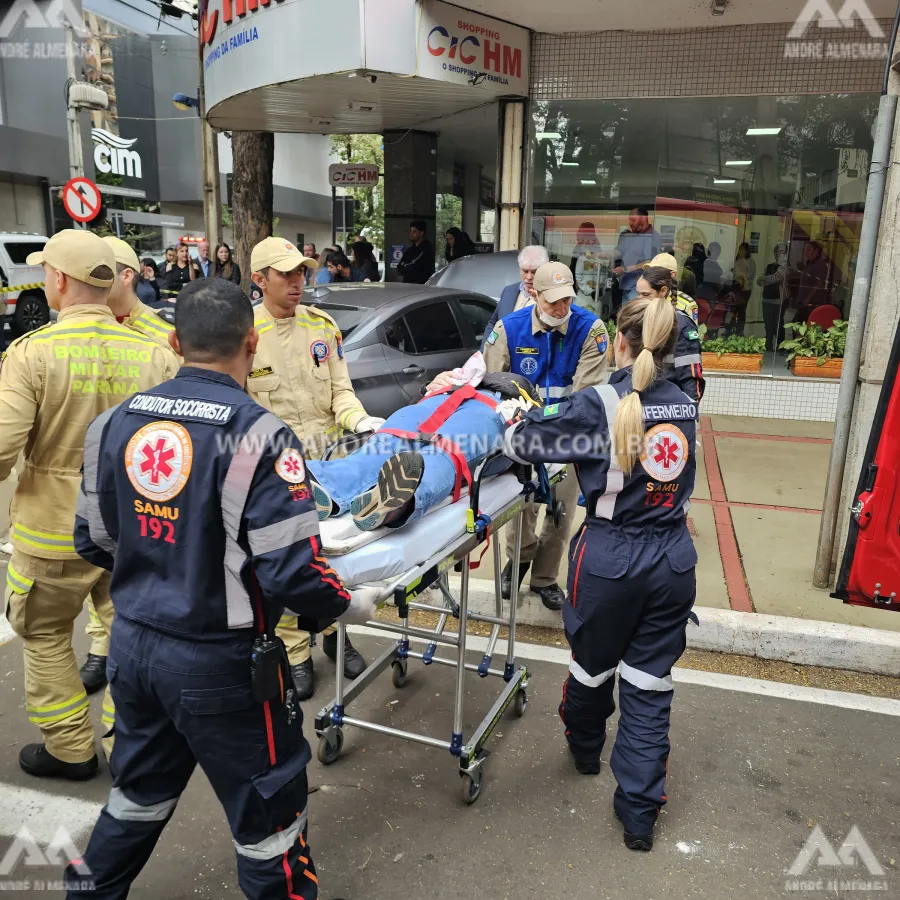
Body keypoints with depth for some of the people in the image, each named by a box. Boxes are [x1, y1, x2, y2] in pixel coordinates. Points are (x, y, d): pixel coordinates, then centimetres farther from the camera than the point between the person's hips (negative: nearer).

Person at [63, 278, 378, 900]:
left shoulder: (116, 423, -2)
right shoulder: (258, 435, -21)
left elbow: (94, 542, 8)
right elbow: (291, 571, -22)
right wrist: (351, 606, -3)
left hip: (131, 641, 7)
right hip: (218, 660, -6)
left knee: (141, 791, 30)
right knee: (268, 811, 15)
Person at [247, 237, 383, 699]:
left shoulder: (322, 325, 6)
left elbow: (340, 389, 7)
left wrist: (358, 419, -12)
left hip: (327, 460, 4)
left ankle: (334, 632, 35)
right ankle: (295, 653, 22)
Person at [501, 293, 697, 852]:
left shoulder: (601, 404, -15)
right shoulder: (685, 407, 2)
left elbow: (523, 443, -9)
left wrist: (519, 420, 15)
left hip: (610, 559, -4)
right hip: (674, 560, 4)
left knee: (593, 665, 21)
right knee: (650, 684, 12)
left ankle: (586, 749, 47)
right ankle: (640, 811, 19)